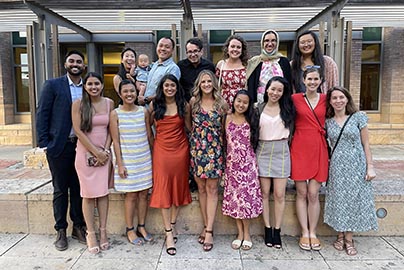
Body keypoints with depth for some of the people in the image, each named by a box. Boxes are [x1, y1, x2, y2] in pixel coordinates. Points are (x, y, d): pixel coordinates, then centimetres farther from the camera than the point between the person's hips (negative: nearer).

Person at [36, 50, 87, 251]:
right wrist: (44, 144, -8)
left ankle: (78, 227, 24)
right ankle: (61, 231, 21)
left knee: (78, 188, 10)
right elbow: (42, 115, -3)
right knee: (60, 190, 8)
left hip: (81, 146, 2)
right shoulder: (52, 85, 0)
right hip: (59, 146, -2)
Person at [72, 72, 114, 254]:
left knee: (103, 192, 4)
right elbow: (78, 131, -7)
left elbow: (111, 130, 6)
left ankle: (103, 231, 14)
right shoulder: (78, 104, -2)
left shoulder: (109, 103, 5)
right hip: (86, 153, -2)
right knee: (89, 194, 2)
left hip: (104, 153, 2)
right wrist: (96, 152, -10)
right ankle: (90, 233, 11)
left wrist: (105, 151, -6)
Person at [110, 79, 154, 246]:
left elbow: (149, 136, 8)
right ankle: (130, 230, 20)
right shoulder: (115, 114, -5)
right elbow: (116, 141, -6)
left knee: (144, 193, 8)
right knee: (131, 195, 3)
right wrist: (120, 164, -9)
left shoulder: (143, 111, 3)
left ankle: (141, 227, 24)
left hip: (145, 159, 3)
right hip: (127, 160, -3)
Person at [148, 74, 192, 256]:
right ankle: (169, 233, 4)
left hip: (180, 149, 1)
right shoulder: (154, 105, 1)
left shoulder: (184, 105, 1)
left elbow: (190, 127, 7)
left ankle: (172, 225, 27)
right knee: (163, 188, -3)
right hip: (161, 150, 0)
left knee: (178, 185, 9)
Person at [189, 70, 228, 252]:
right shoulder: (193, 102, 3)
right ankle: (206, 226, 21)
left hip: (215, 149, -1)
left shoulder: (222, 104, 0)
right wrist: (196, 137, 8)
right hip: (197, 149, 2)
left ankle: (209, 230, 6)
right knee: (201, 188, 8)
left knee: (212, 189, 0)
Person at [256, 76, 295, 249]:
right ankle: (267, 229, 17)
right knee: (265, 193, 5)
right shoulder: (259, 109, 5)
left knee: (279, 195, 1)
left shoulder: (287, 109, 6)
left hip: (281, 152, 0)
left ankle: (277, 231, 14)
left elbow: (290, 130, 9)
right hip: (263, 152, 0)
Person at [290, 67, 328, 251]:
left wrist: (329, 151, 5)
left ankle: (313, 233, 18)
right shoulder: (295, 99, 1)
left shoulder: (325, 99, 6)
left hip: (318, 149, 1)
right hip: (299, 148, -1)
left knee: (313, 194, 3)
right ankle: (304, 233, 16)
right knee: (301, 193, 4)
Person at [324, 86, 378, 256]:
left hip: (356, 165, -1)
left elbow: (366, 144, 0)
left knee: (353, 200, 5)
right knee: (338, 200, 5)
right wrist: (327, 161, -1)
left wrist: (370, 167, -3)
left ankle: (349, 239, 19)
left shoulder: (358, 117, -1)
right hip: (337, 166, 1)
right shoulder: (328, 122, 4)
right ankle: (340, 236, 23)